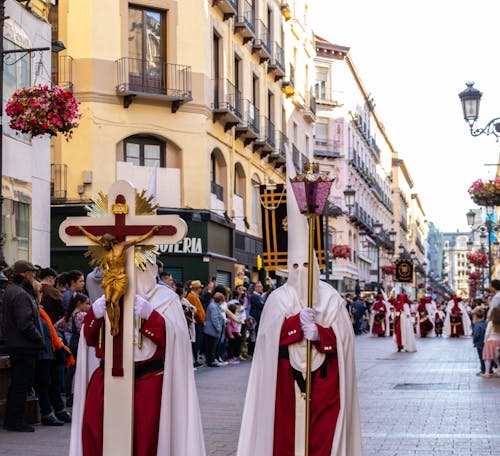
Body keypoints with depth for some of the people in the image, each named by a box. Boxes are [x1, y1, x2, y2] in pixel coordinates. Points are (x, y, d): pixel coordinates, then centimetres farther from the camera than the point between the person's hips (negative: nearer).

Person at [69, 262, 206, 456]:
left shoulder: (165, 298, 2)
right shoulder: (108, 298, 14)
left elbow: (176, 339, -8)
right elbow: (90, 339, 14)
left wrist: (150, 315, -20)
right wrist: (94, 314, -5)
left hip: (149, 386, -3)